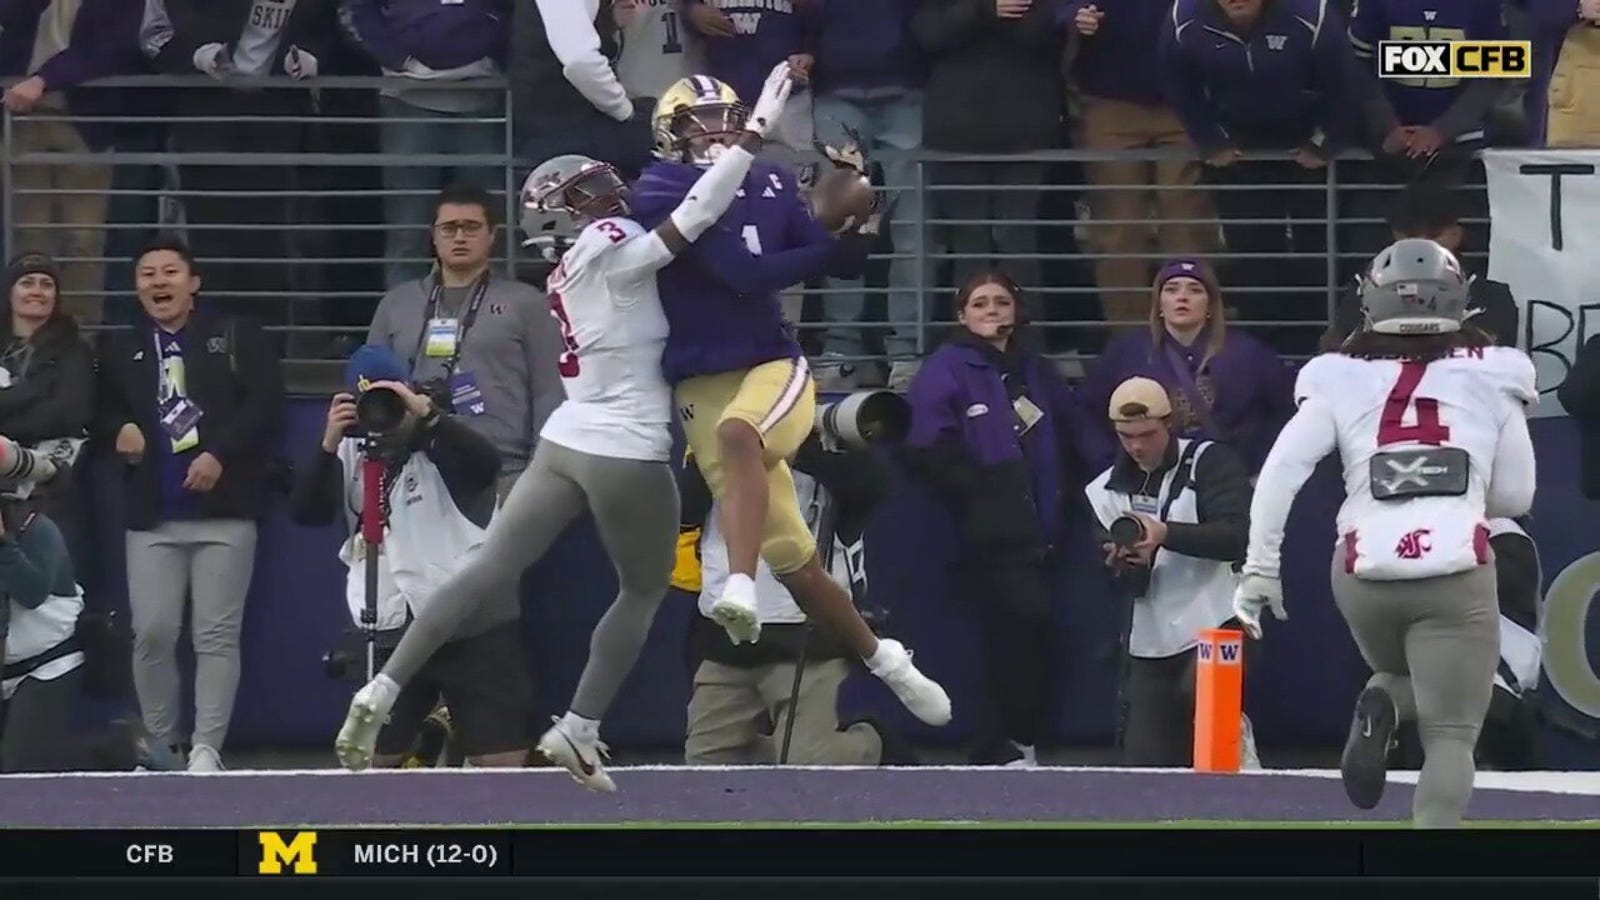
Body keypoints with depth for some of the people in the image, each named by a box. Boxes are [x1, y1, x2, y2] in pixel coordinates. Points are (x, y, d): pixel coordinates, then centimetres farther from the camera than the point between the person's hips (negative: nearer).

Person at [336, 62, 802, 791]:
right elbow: (696, 216, -20)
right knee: (644, 593, 14)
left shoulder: (573, 271, 12)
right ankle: (578, 732, 14)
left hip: (566, 443, 7)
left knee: (485, 573, 3)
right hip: (627, 454, -7)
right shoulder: (610, 255, -12)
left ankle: (380, 695, -4)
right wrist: (757, 129, -20)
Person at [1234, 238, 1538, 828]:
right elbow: (1516, 496, 14)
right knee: (1451, 734, 0)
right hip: (1456, 571, -2)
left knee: (1402, 676, 31)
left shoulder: (1343, 380, 10)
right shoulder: (1491, 376, 10)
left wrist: (1259, 569, 3)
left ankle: (1381, 709, -5)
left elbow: (1281, 470, -1)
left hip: (1366, 573, 2)